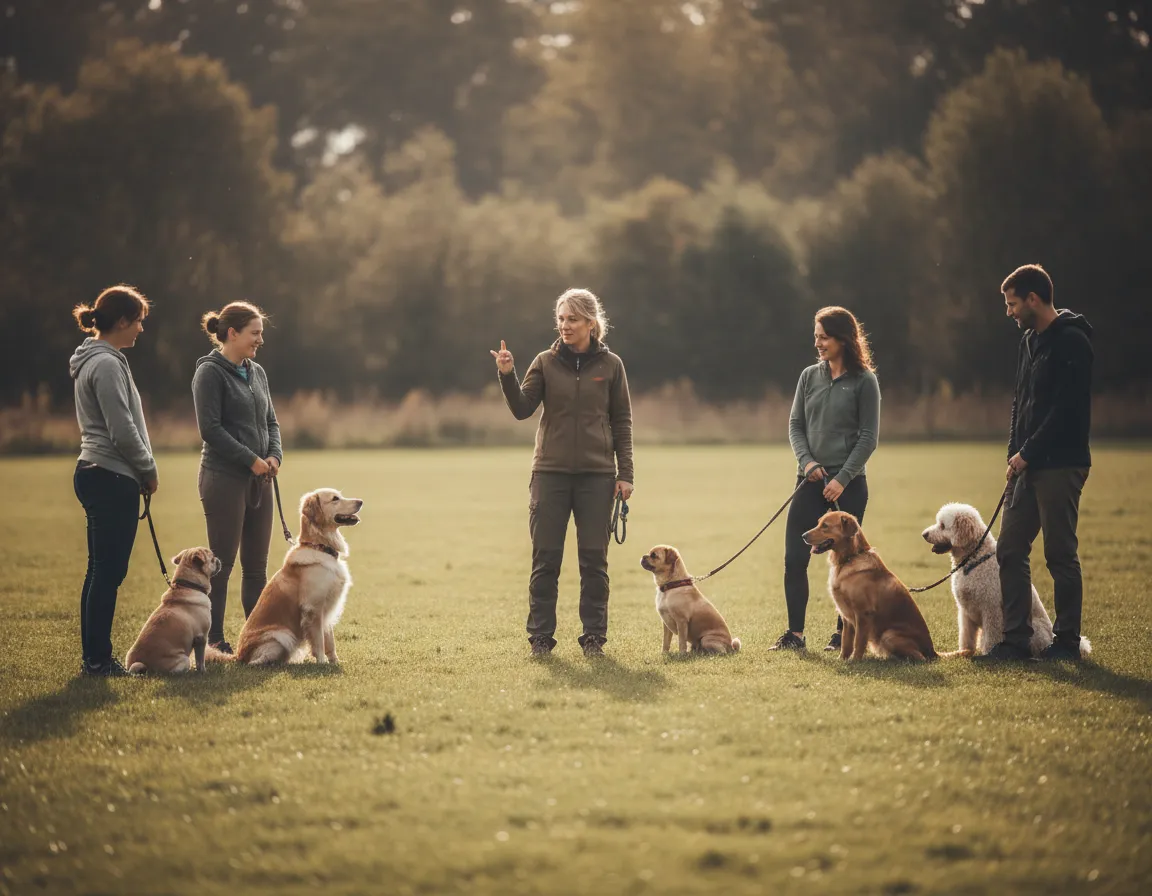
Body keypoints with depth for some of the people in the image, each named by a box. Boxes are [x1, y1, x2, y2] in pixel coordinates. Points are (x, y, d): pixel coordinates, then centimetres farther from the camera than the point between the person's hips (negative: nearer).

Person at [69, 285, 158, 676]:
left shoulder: (93, 361, 16)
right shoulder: (107, 364, -15)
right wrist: (149, 470, -5)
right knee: (109, 571, -7)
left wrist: (142, 470, 16)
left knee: (101, 570, 12)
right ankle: (98, 659, -4)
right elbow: (123, 431, -19)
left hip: (95, 475, 10)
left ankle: (94, 656, 17)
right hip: (112, 479, -10)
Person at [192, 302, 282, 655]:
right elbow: (210, 429, -16)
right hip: (224, 478, -7)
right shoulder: (210, 372, -9)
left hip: (258, 480, 7)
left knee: (257, 565, 8)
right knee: (222, 562, -4)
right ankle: (213, 640, 2)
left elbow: (270, 421, 19)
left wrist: (274, 455, 0)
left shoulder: (256, 373, 14)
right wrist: (251, 459, -15)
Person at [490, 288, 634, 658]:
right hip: (551, 472, 0)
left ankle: (594, 636, 10)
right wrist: (507, 376, -22)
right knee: (545, 559, 1)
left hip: (596, 475, 0)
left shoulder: (610, 365, 5)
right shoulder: (546, 362, 4)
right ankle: (540, 637, 7)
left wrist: (625, 474, 0)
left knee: (594, 560, 2)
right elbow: (522, 409, -5)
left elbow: (622, 422, 6)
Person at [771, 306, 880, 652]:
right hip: (811, 480, 4)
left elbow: (868, 437, -6)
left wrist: (842, 478, -12)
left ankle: (843, 632, 13)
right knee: (795, 558, -3)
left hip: (848, 483, -4)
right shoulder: (810, 376, 9)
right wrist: (806, 460, -7)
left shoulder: (864, 381, -4)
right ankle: (794, 634, 2)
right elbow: (795, 425, 11)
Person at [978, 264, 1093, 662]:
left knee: (1060, 555, -2)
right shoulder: (1030, 341, 16)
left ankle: (1067, 640, 7)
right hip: (1027, 465, 9)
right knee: (1010, 550, 6)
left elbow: (1066, 409, -19)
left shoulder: (1072, 342, -12)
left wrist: (1028, 454, -16)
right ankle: (1016, 639, 10)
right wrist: (1014, 453, 8)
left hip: (1060, 466, -9)